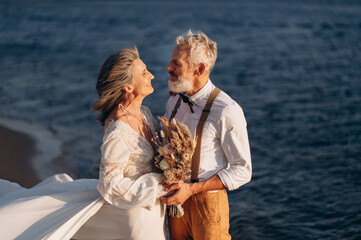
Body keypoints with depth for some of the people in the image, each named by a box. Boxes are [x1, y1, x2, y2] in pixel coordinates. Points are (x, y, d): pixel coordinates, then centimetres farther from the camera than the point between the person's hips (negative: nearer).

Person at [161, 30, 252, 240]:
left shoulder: (227, 112, -20)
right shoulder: (174, 102, 1)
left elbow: (242, 171, -15)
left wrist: (191, 189, -20)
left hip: (207, 201, -6)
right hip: (176, 198, 6)